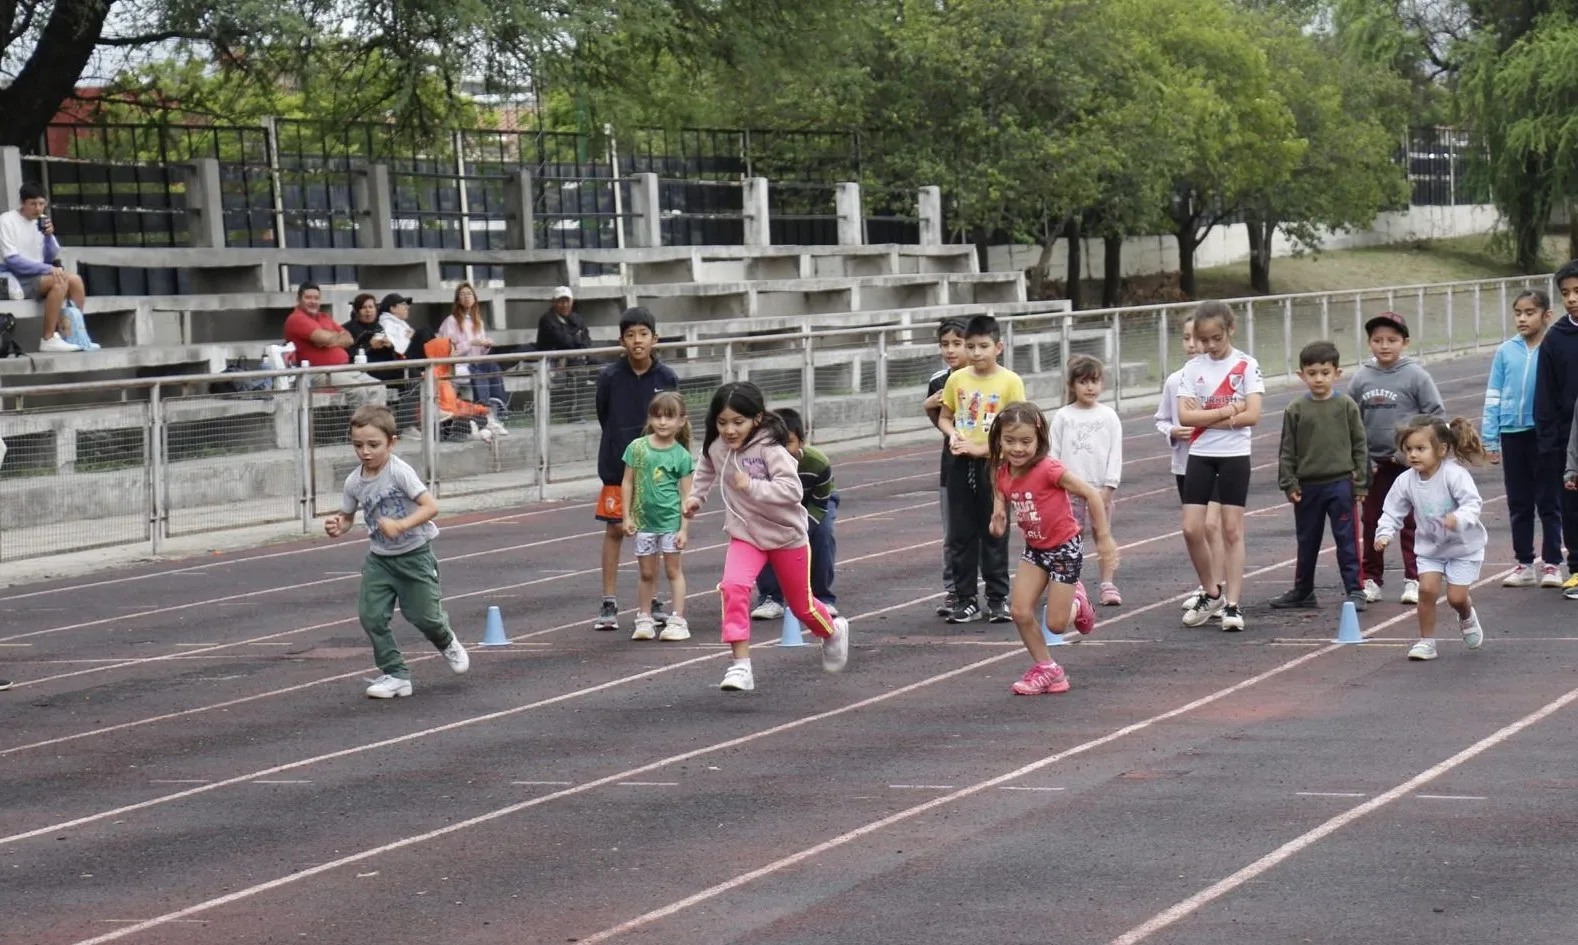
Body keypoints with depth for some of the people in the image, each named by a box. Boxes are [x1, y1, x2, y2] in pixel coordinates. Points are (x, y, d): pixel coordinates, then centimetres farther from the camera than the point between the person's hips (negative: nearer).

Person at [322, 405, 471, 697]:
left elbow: (431, 507, -25)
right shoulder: (354, 482, -4)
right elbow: (348, 517, 11)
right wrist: (337, 526, -12)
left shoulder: (399, 472, -21)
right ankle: (396, 675, 5)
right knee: (371, 615, -7)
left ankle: (447, 643, 37)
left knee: (423, 615, 1)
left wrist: (400, 525, -37)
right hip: (380, 558, 5)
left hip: (414, 553, -5)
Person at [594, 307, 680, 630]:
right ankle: (609, 604, 5)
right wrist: (622, 447, 6)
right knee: (614, 531, 0)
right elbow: (604, 417, 4)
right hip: (618, 466, -1)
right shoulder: (610, 377, -8)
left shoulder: (667, 378, -6)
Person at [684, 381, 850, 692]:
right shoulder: (716, 447, -9)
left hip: (786, 535, -3)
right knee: (733, 586, -25)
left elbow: (792, 490, -34)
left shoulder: (770, 448, -25)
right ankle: (740, 665, -22)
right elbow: (706, 470, 16)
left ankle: (834, 632, 50)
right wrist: (695, 496, 5)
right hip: (745, 534, 3)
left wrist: (752, 487, -42)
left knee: (801, 604, 14)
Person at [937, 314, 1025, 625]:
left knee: (994, 534, 4)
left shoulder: (1010, 381, -7)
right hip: (961, 465, 3)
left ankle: (998, 599, 13)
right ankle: (965, 600, 13)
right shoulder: (956, 380, 4)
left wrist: (982, 448, -17)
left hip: (993, 463, -3)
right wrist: (952, 435, -8)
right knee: (960, 535, 6)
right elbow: (944, 417, 14)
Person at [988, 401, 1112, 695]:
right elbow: (1001, 498, 12)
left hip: (1065, 548, -6)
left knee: (1055, 624, -3)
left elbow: (1091, 493, -22)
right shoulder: (1003, 475, -8)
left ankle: (1076, 602, 33)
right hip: (1035, 548, 6)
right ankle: (1046, 668, 15)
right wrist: (998, 516, -13)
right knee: (1020, 612, -4)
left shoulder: (1048, 469, -27)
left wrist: (1104, 538, -17)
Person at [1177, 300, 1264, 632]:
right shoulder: (1193, 367, 4)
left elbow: (1252, 415, -12)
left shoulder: (1246, 365, -3)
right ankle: (1212, 592, 17)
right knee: (1192, 529, -3)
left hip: (1234, 455, -3)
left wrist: (1205, 418, -13)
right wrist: (1227, 411, -15)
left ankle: (1232, 604, 2)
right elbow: (1185, 416, -6)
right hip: (1200, 455, 3)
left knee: (1232, 530, -1)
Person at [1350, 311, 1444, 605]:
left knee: (1411, 523, 3)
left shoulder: (1415, 375, -8)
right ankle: (1371, 579, 18)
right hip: (1374, 462, 3)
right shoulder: (1361, 377, 0)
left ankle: (1413, 579, 9)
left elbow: (1436, 414, -6)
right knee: (1371, 522, 9)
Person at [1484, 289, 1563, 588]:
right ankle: (1524, 564, 20)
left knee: (1549, 502, 4)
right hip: (1512, 433, 3)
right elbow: (1493, 396, 8)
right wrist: (1490, 439, 6)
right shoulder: (1506, 351, 3)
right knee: (1519, 504, 11)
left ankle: (1551, 563, 12)